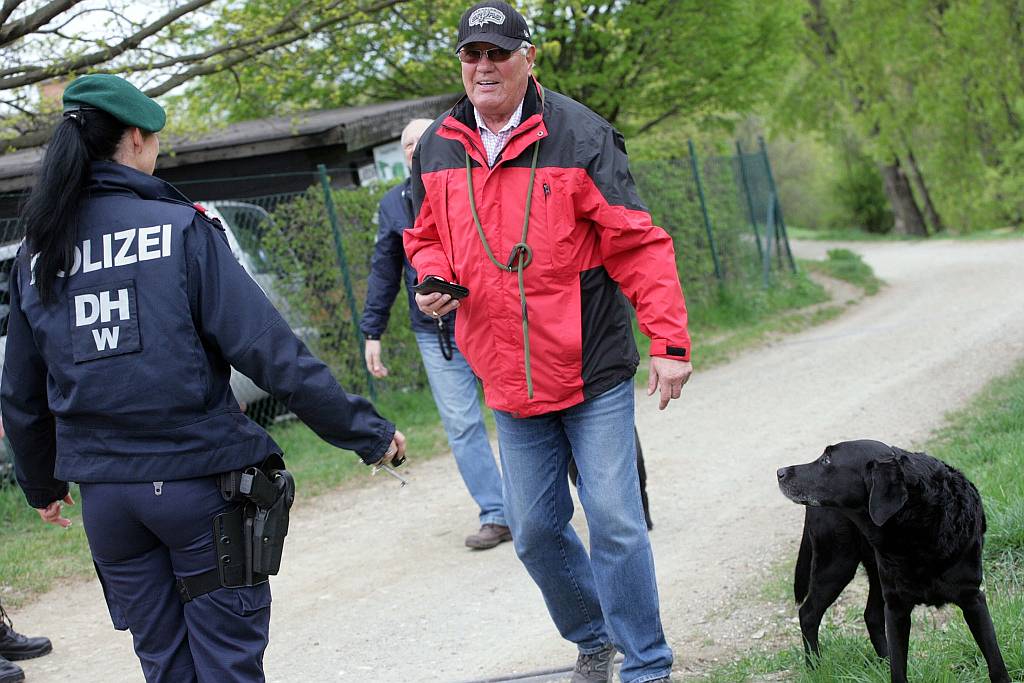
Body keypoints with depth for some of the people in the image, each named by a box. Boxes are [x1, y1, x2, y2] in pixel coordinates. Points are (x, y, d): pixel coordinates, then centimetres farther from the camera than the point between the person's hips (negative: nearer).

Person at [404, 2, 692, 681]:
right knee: (535, 531, 11)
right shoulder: (437, 149, 4)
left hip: (594, 373, -5)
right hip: (512, 383, 5)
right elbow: (427, 236, 20)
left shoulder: (579, 136, -10)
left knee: (615, 523, -5)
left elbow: (638, 244, -11)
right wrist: (432, 279, -4)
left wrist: (670, 343, -16)